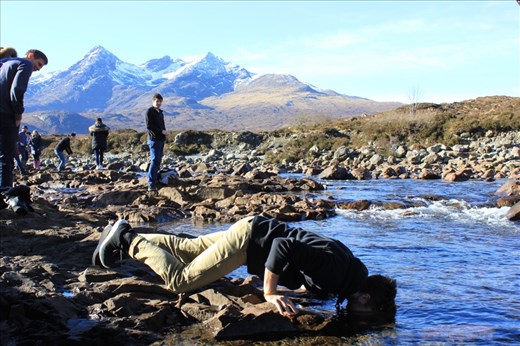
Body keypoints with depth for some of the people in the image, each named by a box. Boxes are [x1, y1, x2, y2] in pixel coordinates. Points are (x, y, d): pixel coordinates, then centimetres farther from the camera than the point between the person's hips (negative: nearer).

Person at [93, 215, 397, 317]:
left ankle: (127, 236, 30)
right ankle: (127, 240, 9)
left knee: (186, 249, 21)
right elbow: (282, 245, -34)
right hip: (249, 238, -8)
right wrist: (270, 293, -28)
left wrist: (309, 285, 5)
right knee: (180, 280, -4)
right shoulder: (334, 266, -28)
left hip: (255, 227, 8)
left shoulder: (355, 269, -1)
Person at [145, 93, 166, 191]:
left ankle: (155, 181, 14)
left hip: (161, 140, 9)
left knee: (158, 162, 9)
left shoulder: (160, 112, 20)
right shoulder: (150, 111, -5)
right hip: (154, 140, -8)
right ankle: (151, 185, -16)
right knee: (155, 161, -14)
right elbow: (149, 126, -15)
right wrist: (161, 131, -13)